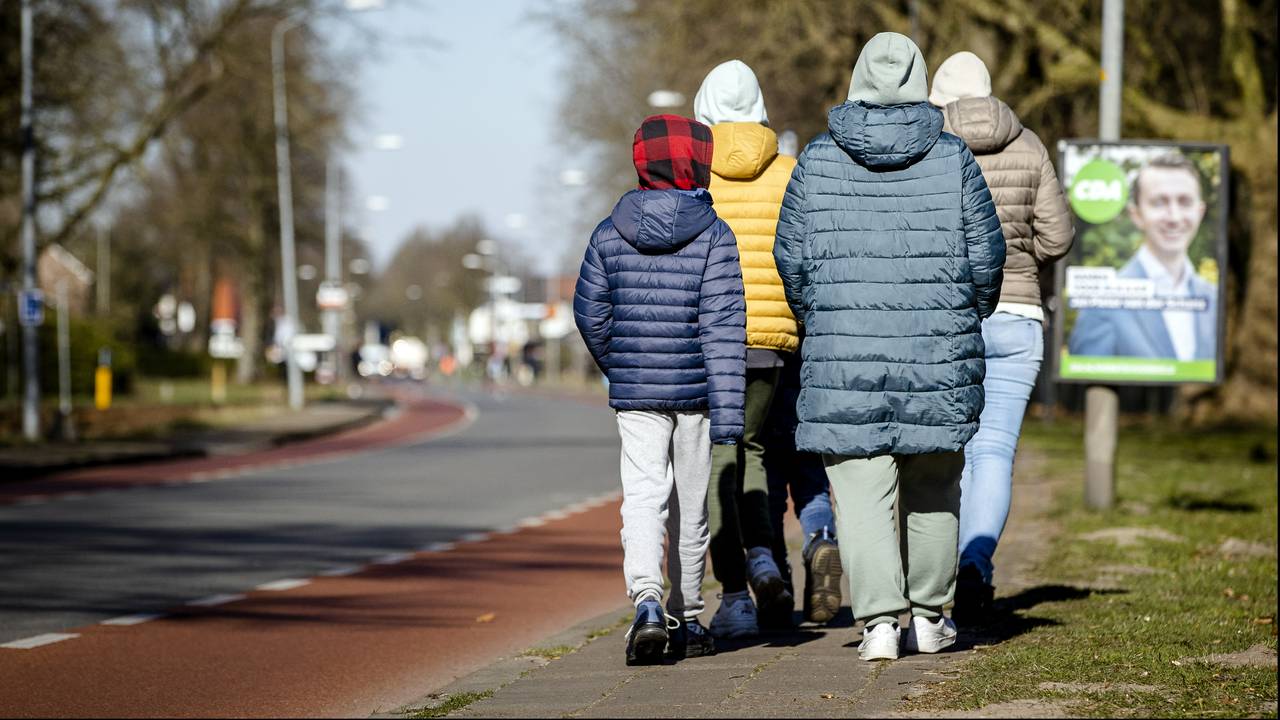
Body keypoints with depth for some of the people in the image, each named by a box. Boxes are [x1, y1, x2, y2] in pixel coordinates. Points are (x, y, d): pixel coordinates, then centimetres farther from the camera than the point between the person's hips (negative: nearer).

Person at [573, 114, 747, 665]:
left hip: (635, 392, 1)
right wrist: (727, 412, -13)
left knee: (644, 497, -4)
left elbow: (590, 313, 6)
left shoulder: (610, 234, 1)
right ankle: (686, 621, 23)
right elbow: (723, 326, -12)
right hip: (696, 390, -1)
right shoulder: (713, 236, -8)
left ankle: (647, 602, -29)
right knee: (690, 504, 12)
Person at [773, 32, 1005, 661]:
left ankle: (879, 620, -9)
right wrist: (963, 323, 18)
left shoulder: (818, 160, 0)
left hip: (843, 353, 0)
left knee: (862, 491, 0)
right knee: (932, 488, 15)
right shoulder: (952, 159, -1)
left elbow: (792, 255, 3)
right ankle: (928, 615, 21)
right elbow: (986, 255, 1)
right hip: (938, 351, 1)